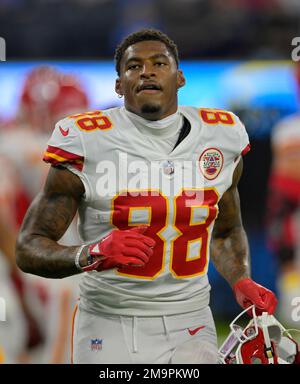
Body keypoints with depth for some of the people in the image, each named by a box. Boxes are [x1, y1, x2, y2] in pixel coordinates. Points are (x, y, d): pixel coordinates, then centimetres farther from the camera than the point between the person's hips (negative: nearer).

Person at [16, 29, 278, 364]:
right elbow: (29, 248, -7)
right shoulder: (86, 142, -8)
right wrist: (92, 254, -25)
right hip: (110, 332, -2)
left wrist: (241, 282, 2)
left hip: (190, 328, 2)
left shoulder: (220, 137, 5)